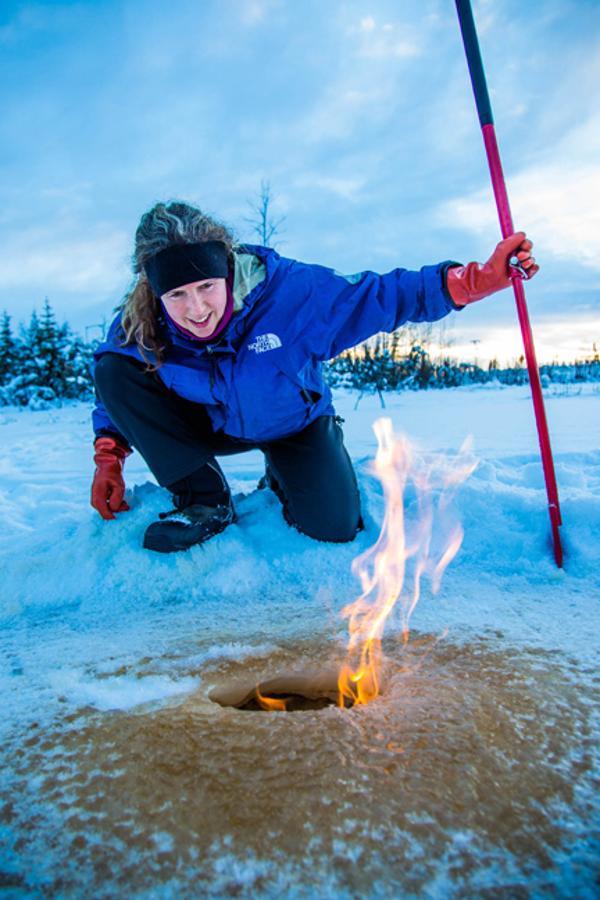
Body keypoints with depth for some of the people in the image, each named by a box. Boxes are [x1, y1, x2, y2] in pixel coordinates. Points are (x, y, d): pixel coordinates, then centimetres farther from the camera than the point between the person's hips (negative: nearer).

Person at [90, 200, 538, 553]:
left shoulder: (287, 290, -31)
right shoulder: (137, 329, -23)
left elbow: (382, 296, -28)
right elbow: (114, 389, -2)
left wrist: (479, 278, -35)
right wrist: (109, 458, -10)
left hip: (294, 424, -1)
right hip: (213, 427, 2)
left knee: (334, 525, -21)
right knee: (113, 369, -21)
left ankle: (283, 481, 18)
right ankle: (205, 499, -11)